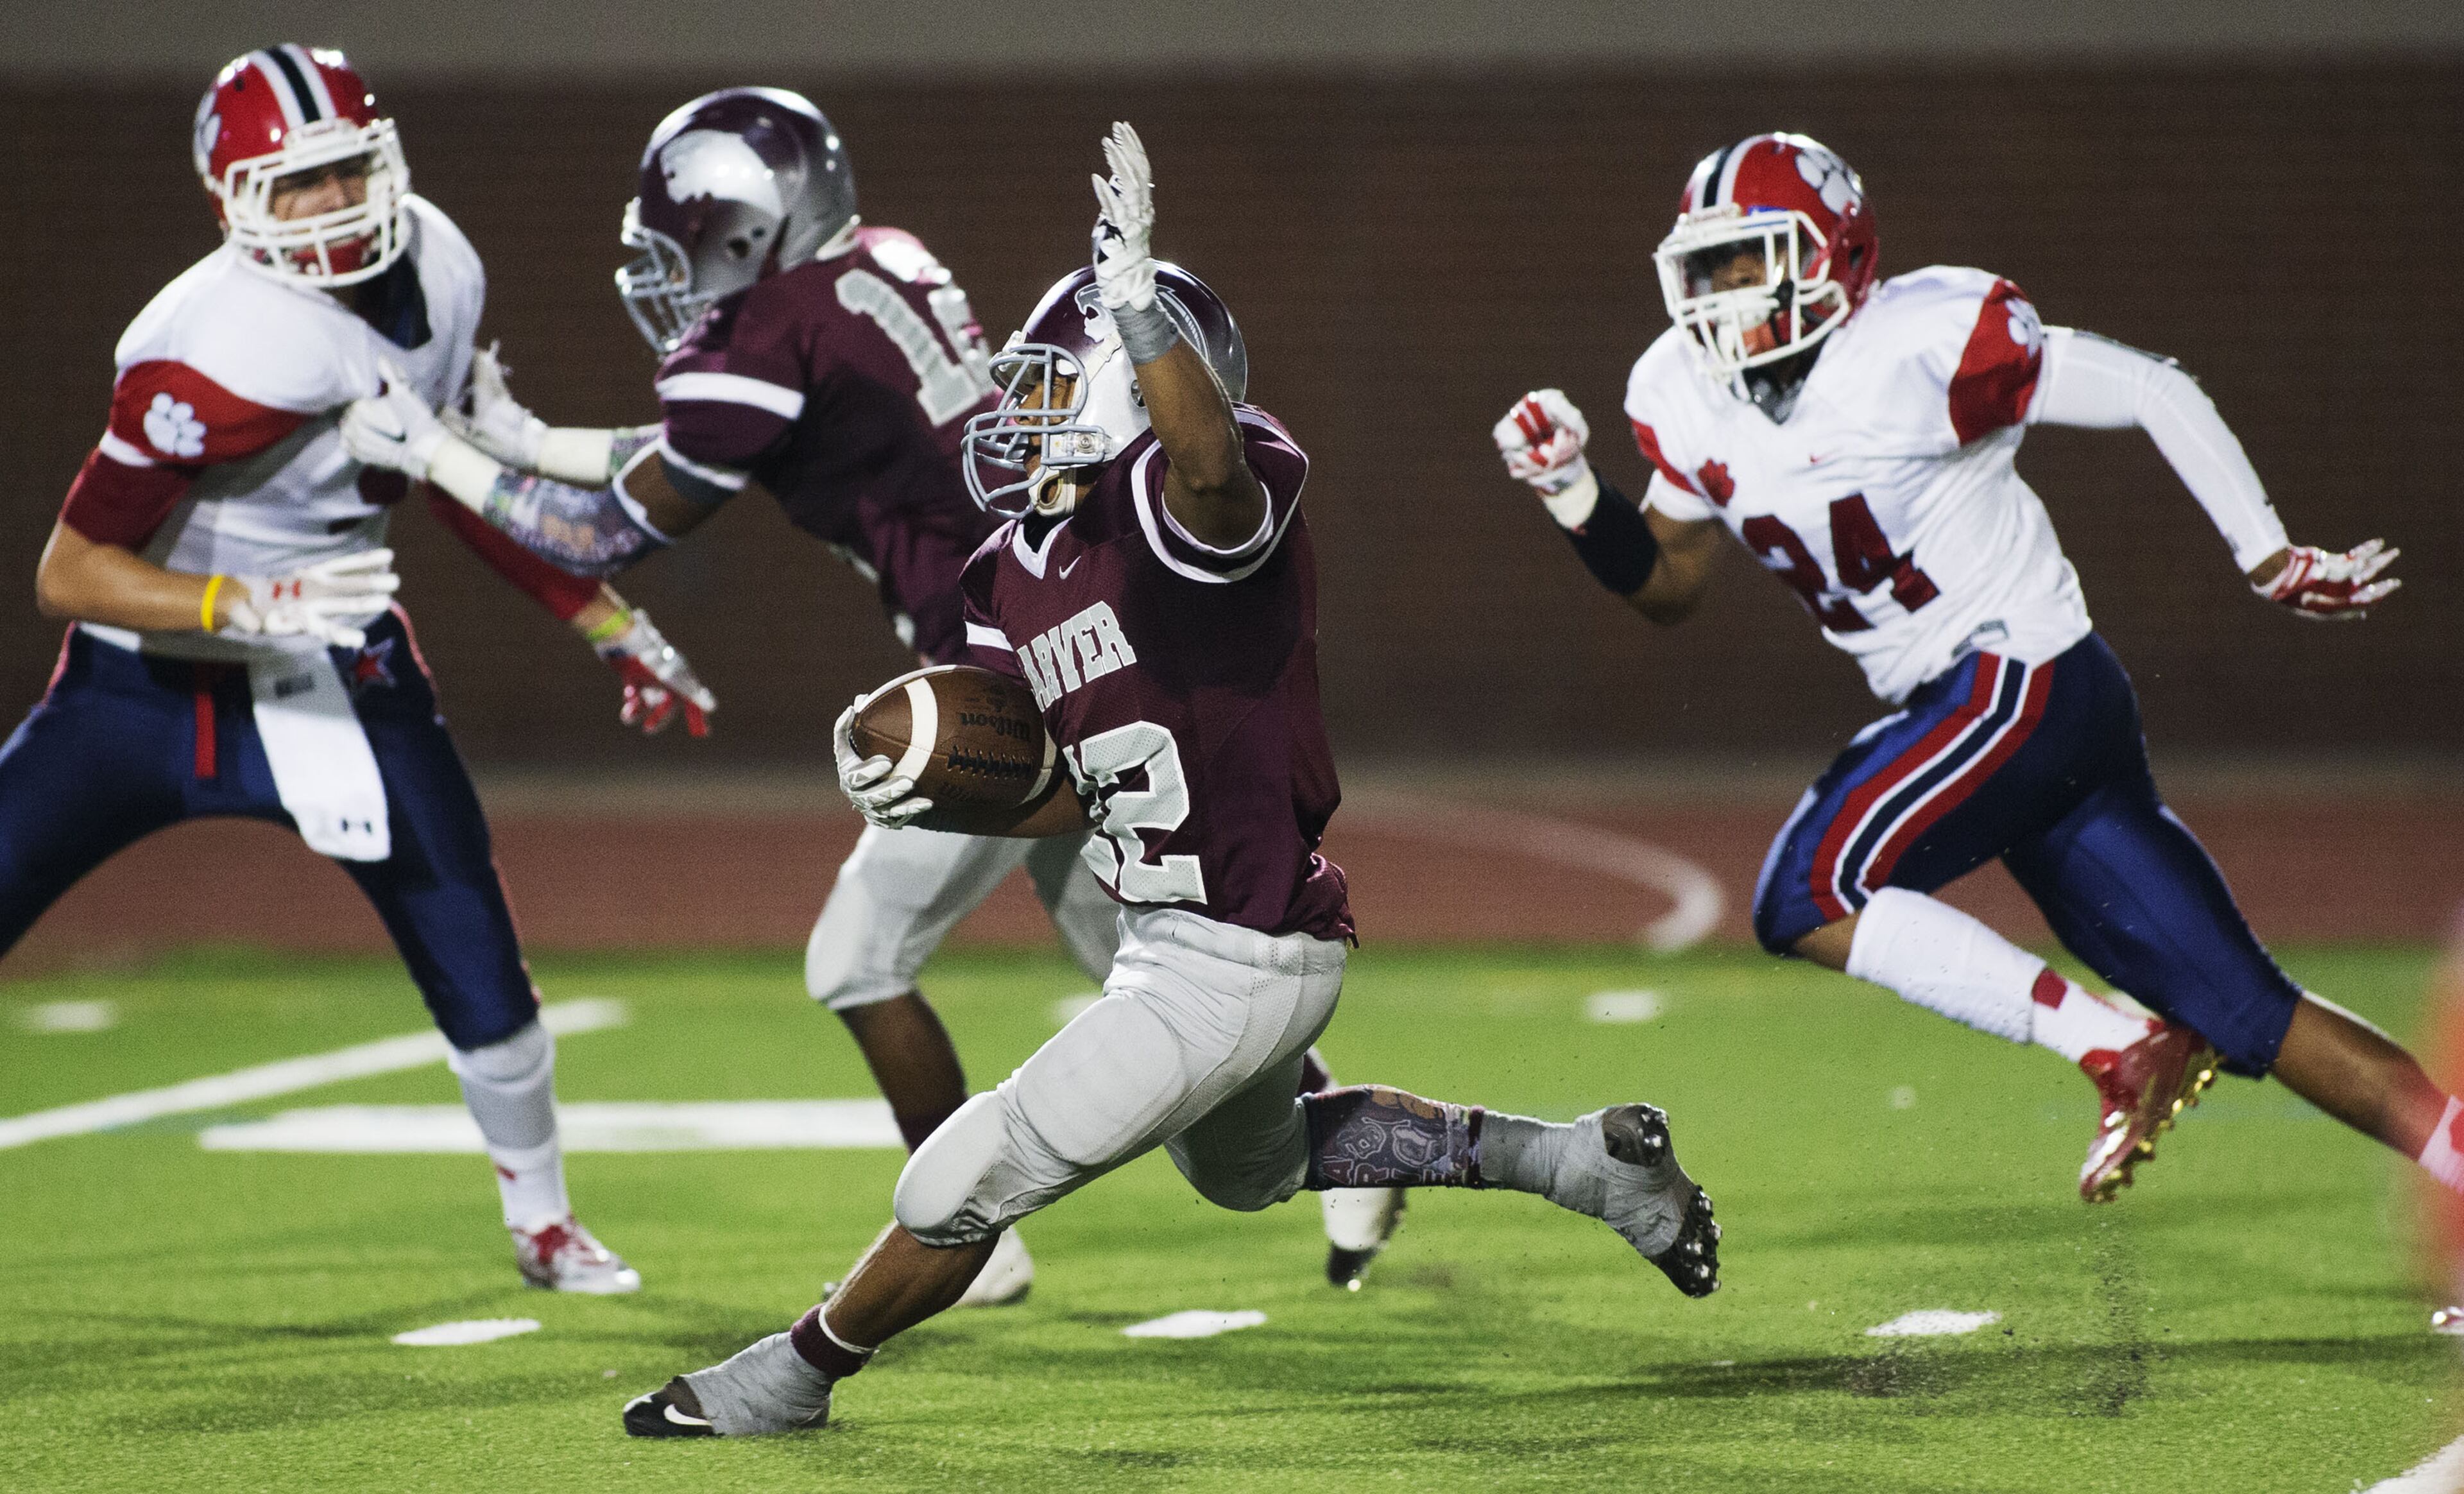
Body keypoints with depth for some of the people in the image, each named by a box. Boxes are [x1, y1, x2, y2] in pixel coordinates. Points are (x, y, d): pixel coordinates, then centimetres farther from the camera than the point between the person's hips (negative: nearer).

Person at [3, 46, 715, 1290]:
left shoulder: (437, 271, -7)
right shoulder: (217, 358, -29)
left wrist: (611, 624, 14)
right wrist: (252, 604, -38)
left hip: (337, 673, 5)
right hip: (153, 672, -4)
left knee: (474, 965, -1)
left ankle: (543, 1223, 25)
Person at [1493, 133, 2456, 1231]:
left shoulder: (1920, 345, -16)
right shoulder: (1688, 397, 6)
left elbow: (2153, 393, -11)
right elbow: (1668, 583, 18)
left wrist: (2271, 562, -8)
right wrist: (1572, 493, 0)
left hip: (2023, 680, -7)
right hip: (1953, 711, 7)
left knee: (1806, 899, -16)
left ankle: (2122, 1053, -12)